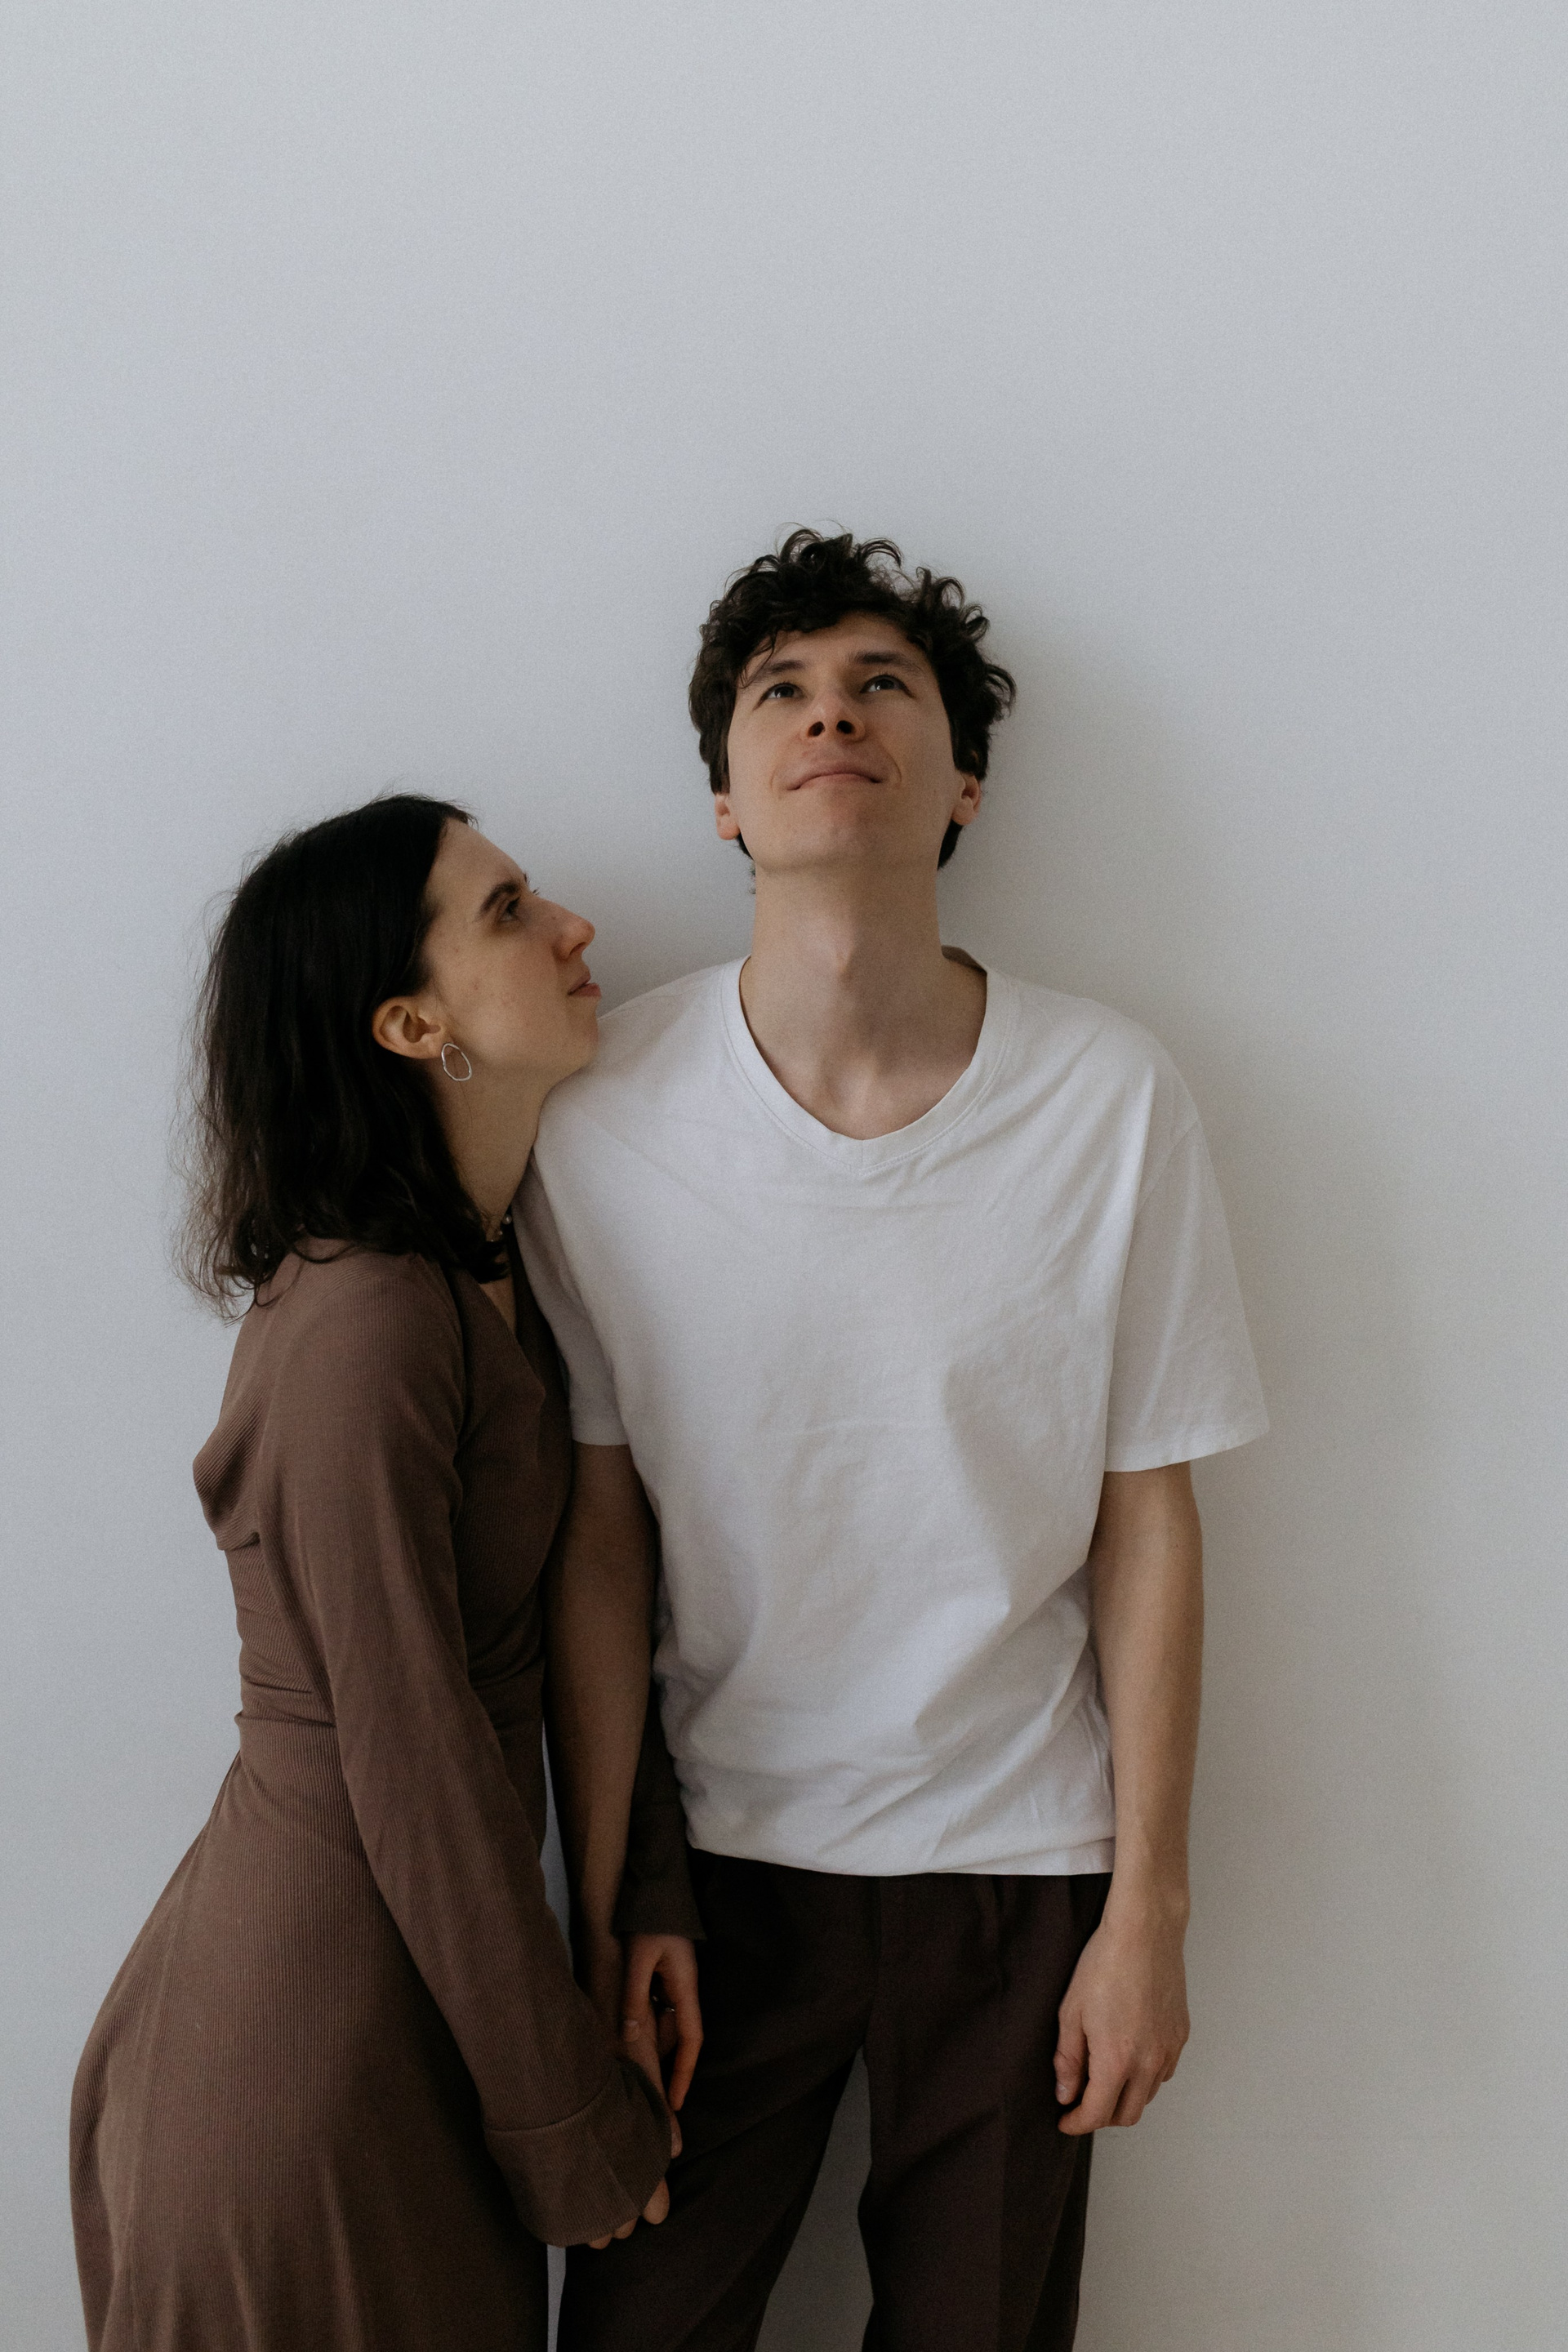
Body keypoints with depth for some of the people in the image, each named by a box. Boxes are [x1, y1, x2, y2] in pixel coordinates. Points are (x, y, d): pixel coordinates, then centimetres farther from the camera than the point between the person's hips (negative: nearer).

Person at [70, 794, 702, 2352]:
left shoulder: (487, 1275, 5)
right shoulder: (363, 1321, -25)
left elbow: (581, 1607, 6)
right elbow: (409, 1762, -23)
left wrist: (653, 1892, 0)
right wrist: (575, 2121, -15)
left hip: (414, 2002, 8)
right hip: (312, 2043, -8)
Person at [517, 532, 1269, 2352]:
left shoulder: (1110, 1099, -12)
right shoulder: (599, 1107, -11)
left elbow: (1146, 1525, -5)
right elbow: (595, 1546, -4)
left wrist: (1148, 1907, -2)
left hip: (1018, 1859, 0)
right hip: (717, 1847, 1)